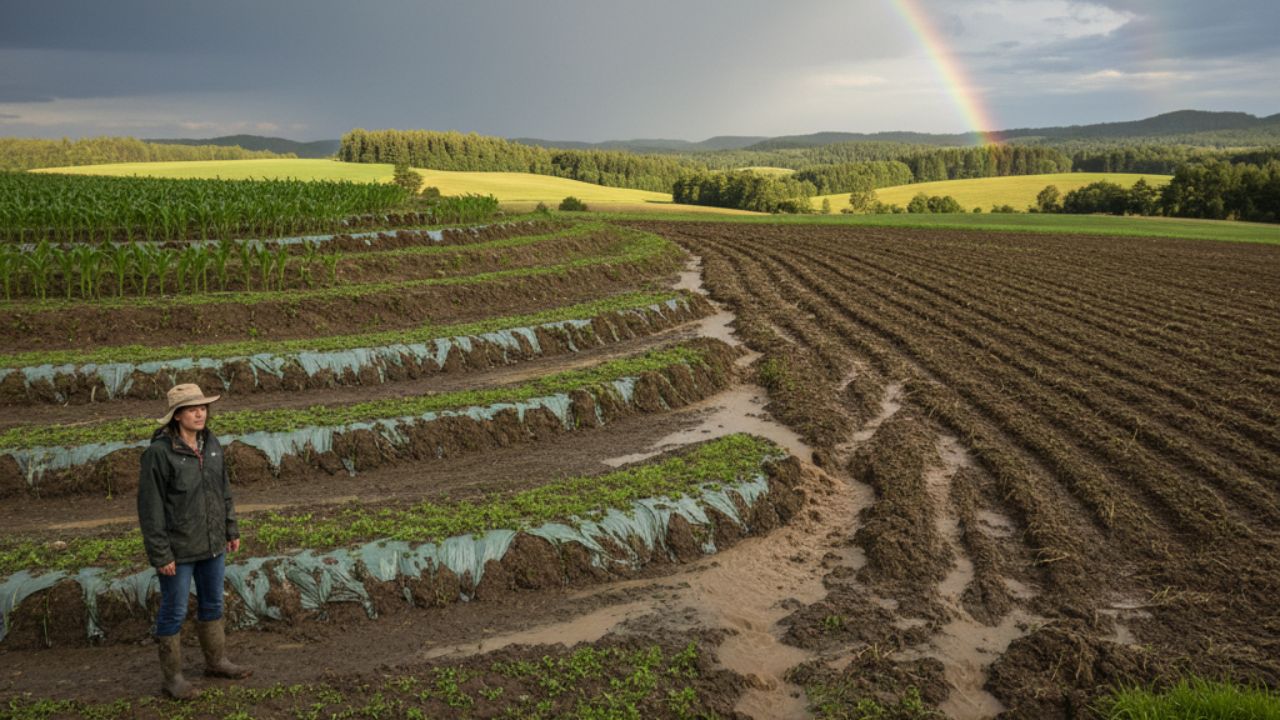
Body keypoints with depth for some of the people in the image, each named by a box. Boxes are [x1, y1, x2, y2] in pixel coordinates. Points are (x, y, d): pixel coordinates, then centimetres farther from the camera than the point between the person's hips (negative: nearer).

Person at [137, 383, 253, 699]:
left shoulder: (210, 443, -1)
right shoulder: (159, 452, -20)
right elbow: (149, 507, -17)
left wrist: (231, 530, 11)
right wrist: (160, 555, -16)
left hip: (211, 543, 6)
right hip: (178, 548, -6)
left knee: (212, 602, 19)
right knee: (174, 611, 8)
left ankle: (216, 661, 37)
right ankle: (172, 678, 23)